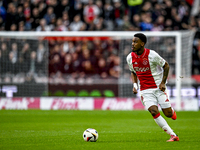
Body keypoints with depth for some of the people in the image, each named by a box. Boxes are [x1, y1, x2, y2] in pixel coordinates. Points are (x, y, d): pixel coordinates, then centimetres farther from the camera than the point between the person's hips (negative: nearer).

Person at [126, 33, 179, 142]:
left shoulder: (152, 55, -15)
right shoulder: (130, 58, -2)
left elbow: (166, 66, -2)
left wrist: (163, 82, -10)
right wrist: (135, 85, -1)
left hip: (158, 88, -2)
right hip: (145, 91, 2)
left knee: (168, 113, -4)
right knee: (154, 112, -18)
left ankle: (172, 112, 37)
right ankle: (173, 136, -12)